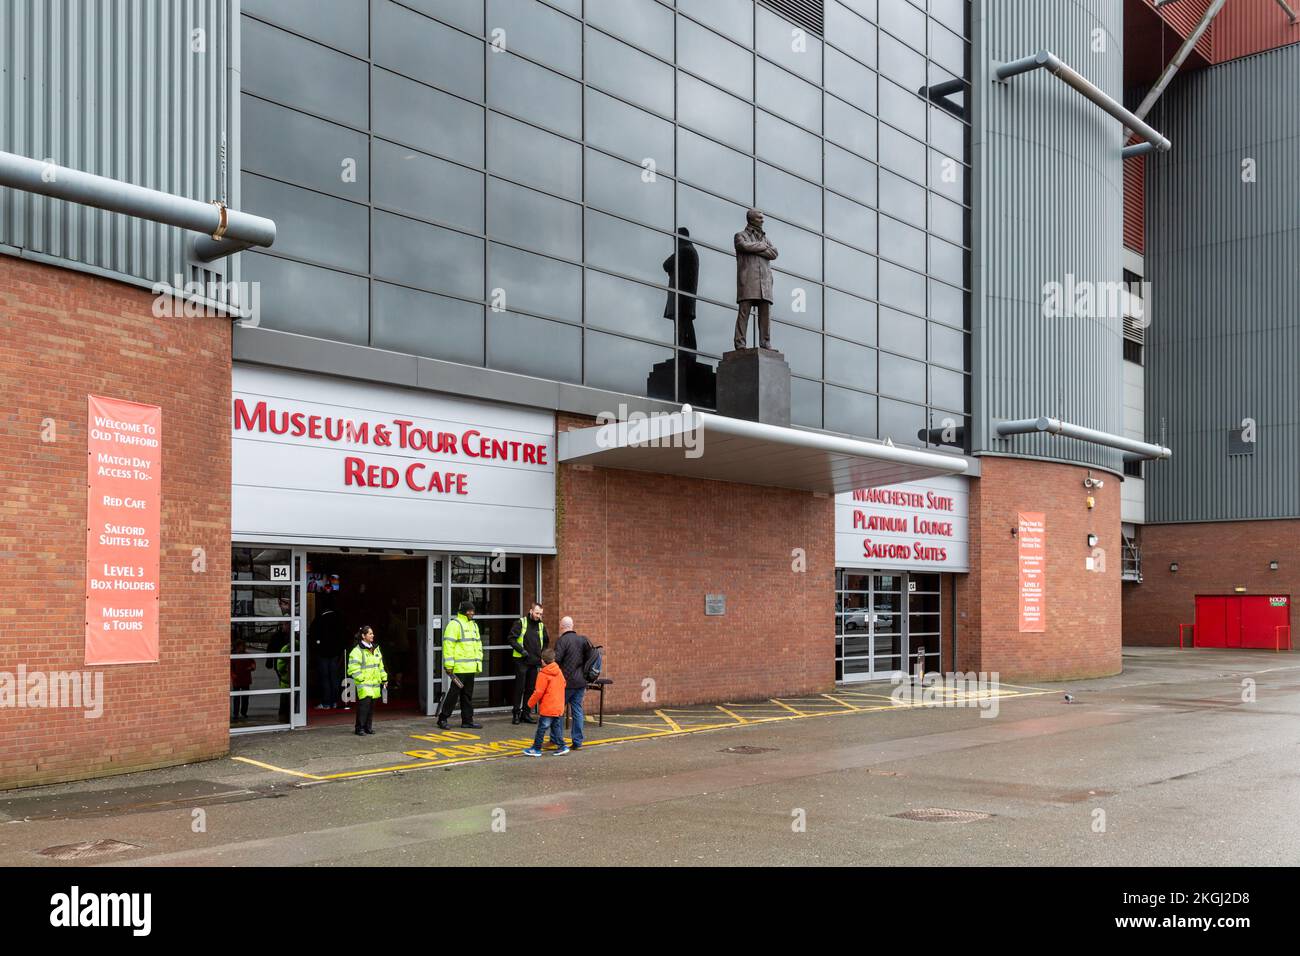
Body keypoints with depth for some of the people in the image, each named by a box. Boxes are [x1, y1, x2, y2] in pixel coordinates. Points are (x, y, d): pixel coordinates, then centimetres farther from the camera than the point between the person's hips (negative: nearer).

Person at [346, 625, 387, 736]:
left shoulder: (376, 649, 16)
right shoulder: (357, 651, -9)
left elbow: (380, 666, 24)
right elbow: (353, 669, -12)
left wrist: (384, 678, 20)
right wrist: (361, 679, -16)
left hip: (375, 683, 7)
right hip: (363, 684, -7)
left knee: (372, 705, 8)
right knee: (364, 703, -15)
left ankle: (368, 727, 19)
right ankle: (359, 728, -6)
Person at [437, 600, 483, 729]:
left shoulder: (474, 625, 18)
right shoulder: (454, 624, -9)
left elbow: (478, 645, 24)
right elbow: (448, 645, -15)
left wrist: (479, 662, 17)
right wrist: (449, 665, -19)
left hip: (471, 668, 8)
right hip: (459, 667, -8)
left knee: (468, 694, 12)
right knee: (454, 692, -6)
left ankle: (467, 720, 17)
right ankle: (442, 718, 3)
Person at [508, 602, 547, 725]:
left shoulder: (541, 626, 11)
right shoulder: (520, 623, -4)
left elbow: (545, 642, 25)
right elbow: (511, 639, -8)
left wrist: (542, 655, 10)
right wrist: (522, 650, -16)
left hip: (535, 662, 5)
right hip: (521, 661, -5)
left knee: (531, 689, 8)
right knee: (519, 688, -2)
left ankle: (526, 713, 15)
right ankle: (516, 714, 4)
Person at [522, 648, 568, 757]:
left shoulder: (543, 675, -15)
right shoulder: (559, 672, 6)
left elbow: (538, 692, -14)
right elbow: (563, 685, 17)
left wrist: (531, 703, -1)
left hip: (547, 709, -7)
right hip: (559, 708, 7)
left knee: (541, 729, 2)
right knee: (557, 727, 13)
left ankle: (536, 749, 8)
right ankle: (561, 746, 8)